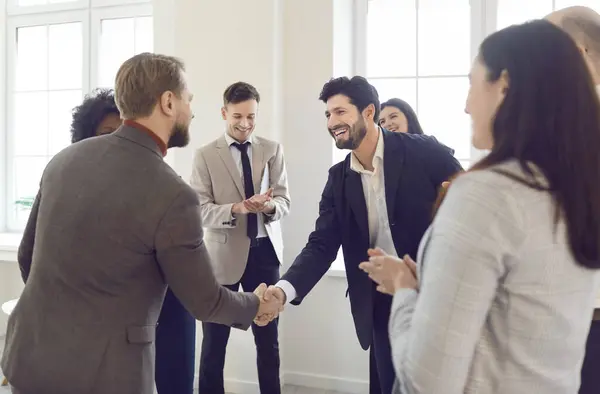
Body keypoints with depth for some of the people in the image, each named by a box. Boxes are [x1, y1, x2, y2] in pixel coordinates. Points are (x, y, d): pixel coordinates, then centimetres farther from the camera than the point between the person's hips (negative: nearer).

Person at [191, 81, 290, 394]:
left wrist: (269, 206, -21)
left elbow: (284, 201, 2)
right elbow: (201, 210, -9)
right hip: (224, 253, -2)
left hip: (264, 251, 3)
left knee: (268, 336, 12)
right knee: (215, 339, 8)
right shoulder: (205, 155, -3)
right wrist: (237, 208, -27)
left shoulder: (272, 150, 6)